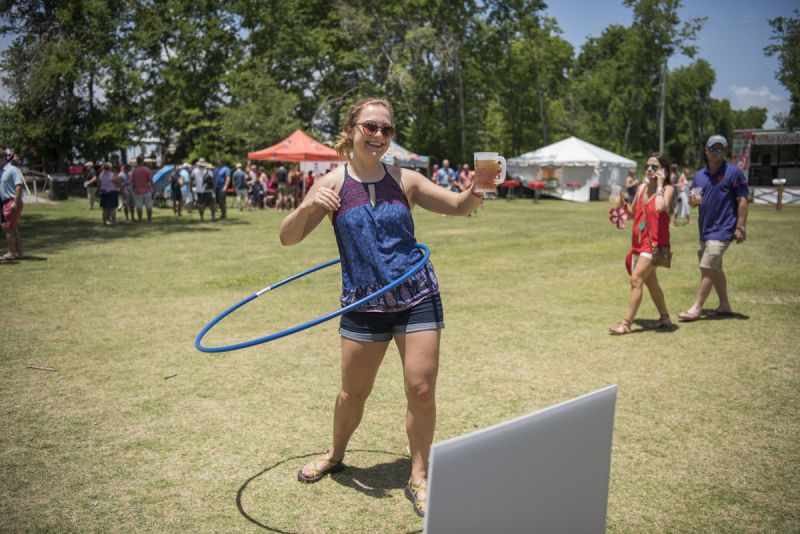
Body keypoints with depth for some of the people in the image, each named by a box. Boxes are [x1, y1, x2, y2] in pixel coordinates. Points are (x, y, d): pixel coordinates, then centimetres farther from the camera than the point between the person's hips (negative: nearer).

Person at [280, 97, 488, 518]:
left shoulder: (404, 180, 0)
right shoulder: (332, 184, -4)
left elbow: (458, 206, 5)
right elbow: (288, 238, -9)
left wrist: (476, 189, -18)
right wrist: (309, 206, -30)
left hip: (417, 298, 1)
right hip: (364, 305, -1)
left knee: (422, 390, 0)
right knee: (353, 392, 12)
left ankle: (419, 479, 20)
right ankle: (335, 456, 42)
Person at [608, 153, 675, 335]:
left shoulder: (668, 189, -9)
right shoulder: (642, 188, 8)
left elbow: (660, 208, -31)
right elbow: (633, 214, 19)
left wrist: (659, 185, -20)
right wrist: (623, 203, -1)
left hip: (654, 242, -8)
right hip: (638, 242, 8)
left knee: (636, 279, -14)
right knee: (650, 281, 18)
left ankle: (626, 323, -11)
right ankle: (665, 318, 34)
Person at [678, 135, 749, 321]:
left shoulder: (734, 172, -7)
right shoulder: (699, 175, 12)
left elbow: (742, 200, -9)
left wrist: (740, 227, -15)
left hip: (722, 229, -8)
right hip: (705, 229, 8)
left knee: (707, 268, -11)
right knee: (714, 269, 15)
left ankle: (696, 308, -7)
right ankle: (724, 305, 26)